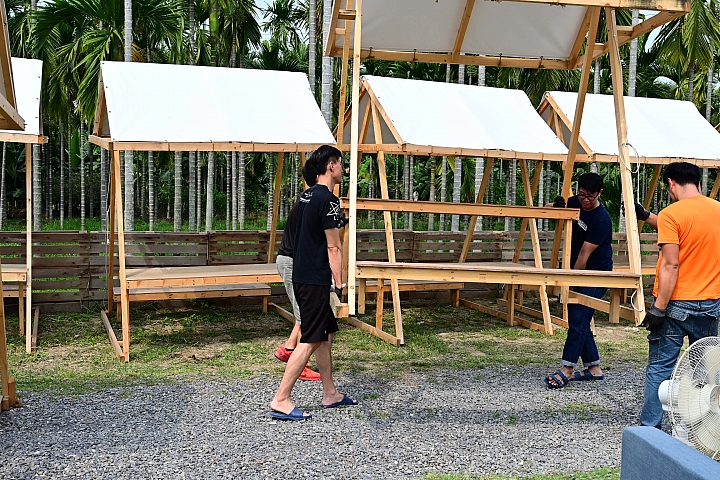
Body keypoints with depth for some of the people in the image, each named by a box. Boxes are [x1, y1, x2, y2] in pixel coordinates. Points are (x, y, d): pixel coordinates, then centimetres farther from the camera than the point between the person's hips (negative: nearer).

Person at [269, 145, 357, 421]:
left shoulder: (307, 196, 13)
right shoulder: (328, 200, -16)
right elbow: (333, 247, -17)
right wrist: (340, 285, -14)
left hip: (302, 276, 10)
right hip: (315, 281, -10)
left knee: (326, 333, 17)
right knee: (311, 341, -5)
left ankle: (330, 394, 25)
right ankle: (281, 401, -4)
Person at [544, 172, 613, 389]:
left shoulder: (601, 219, -21)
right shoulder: (575, 203, 2)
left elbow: (584, 255, -20)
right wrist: (557, 207, -6)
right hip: (578, 273, 9)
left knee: (578, 320, -13)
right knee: (577, 321, 9)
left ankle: (566, 370, -11)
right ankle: (594, 368, 17)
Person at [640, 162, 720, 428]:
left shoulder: (671, 214, -13)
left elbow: (670, 266, -19)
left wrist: (659, 308, -17)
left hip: (676, 305, -5)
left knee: (660, 367, 2)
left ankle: (650, 428, 6)